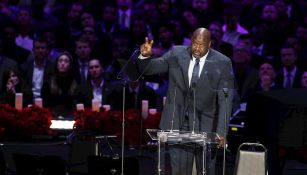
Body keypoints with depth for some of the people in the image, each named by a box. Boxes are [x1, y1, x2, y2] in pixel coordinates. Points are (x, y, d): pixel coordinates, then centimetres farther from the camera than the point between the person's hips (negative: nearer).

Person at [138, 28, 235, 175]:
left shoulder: (222, 63, -5)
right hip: (178, 122, 1)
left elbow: (224, 99, -9)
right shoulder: (176, 54, 2)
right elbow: (149, 68, 2)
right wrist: (145, 56, -22)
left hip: (205, 125, -1)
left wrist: (221, 130, -18)